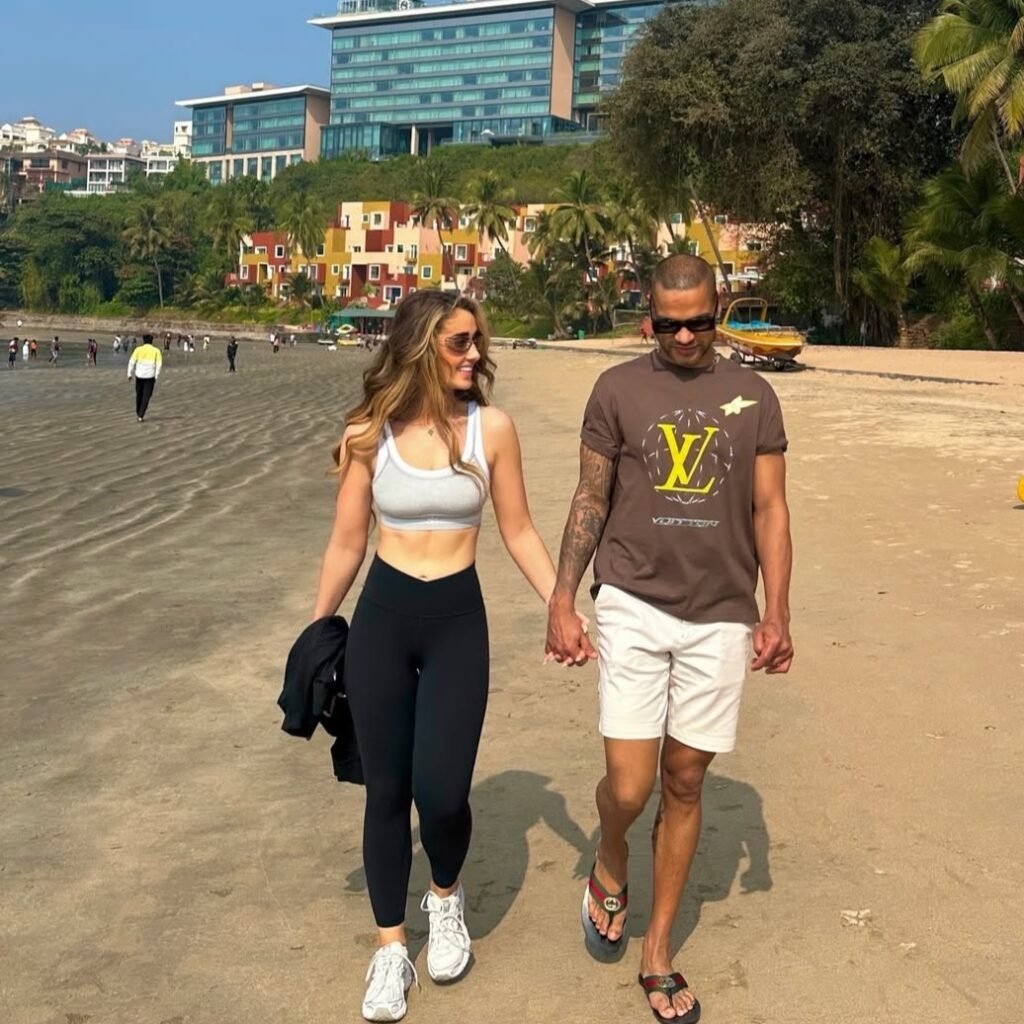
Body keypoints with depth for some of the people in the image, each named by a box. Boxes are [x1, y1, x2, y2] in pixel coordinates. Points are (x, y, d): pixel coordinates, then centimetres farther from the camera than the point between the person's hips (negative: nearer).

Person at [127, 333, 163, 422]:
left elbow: (132, 362, -4)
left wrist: (129, 374, 2)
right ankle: (141, 416, -8)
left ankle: (138, 412, 35)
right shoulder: (156, 351, 1)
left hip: (139, 375, 1)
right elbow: (159, 364, -6)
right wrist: (156, 376, -1)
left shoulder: (138, 349, 1)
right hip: (150, 376, -1)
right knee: (146, 397, 3)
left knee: (139, 394, 21)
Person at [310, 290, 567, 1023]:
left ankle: (447, 898, 27)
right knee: (386, 790, 7)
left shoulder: (491, 428, -6)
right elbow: (347, 542, 4)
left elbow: (518, 532, 3)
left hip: (458, 620, -1)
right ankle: (391, 948, 24)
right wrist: (317, 631, 8)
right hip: (382, 618, 1)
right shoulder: (370, 434, -5)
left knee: (441, 791, -7)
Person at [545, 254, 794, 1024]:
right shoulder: (618, 389, 1)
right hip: (634, 606, -1)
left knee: (685, 784, 8)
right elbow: (590, 502, 5)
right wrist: (562, 602, 1)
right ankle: (609, 873, 28)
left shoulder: (752, 395, 6)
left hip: (720, 618, 2)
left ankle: (658, 951, 24)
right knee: (629, 787, -7)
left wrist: (777, 612, -2)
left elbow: (769, 508, 6)